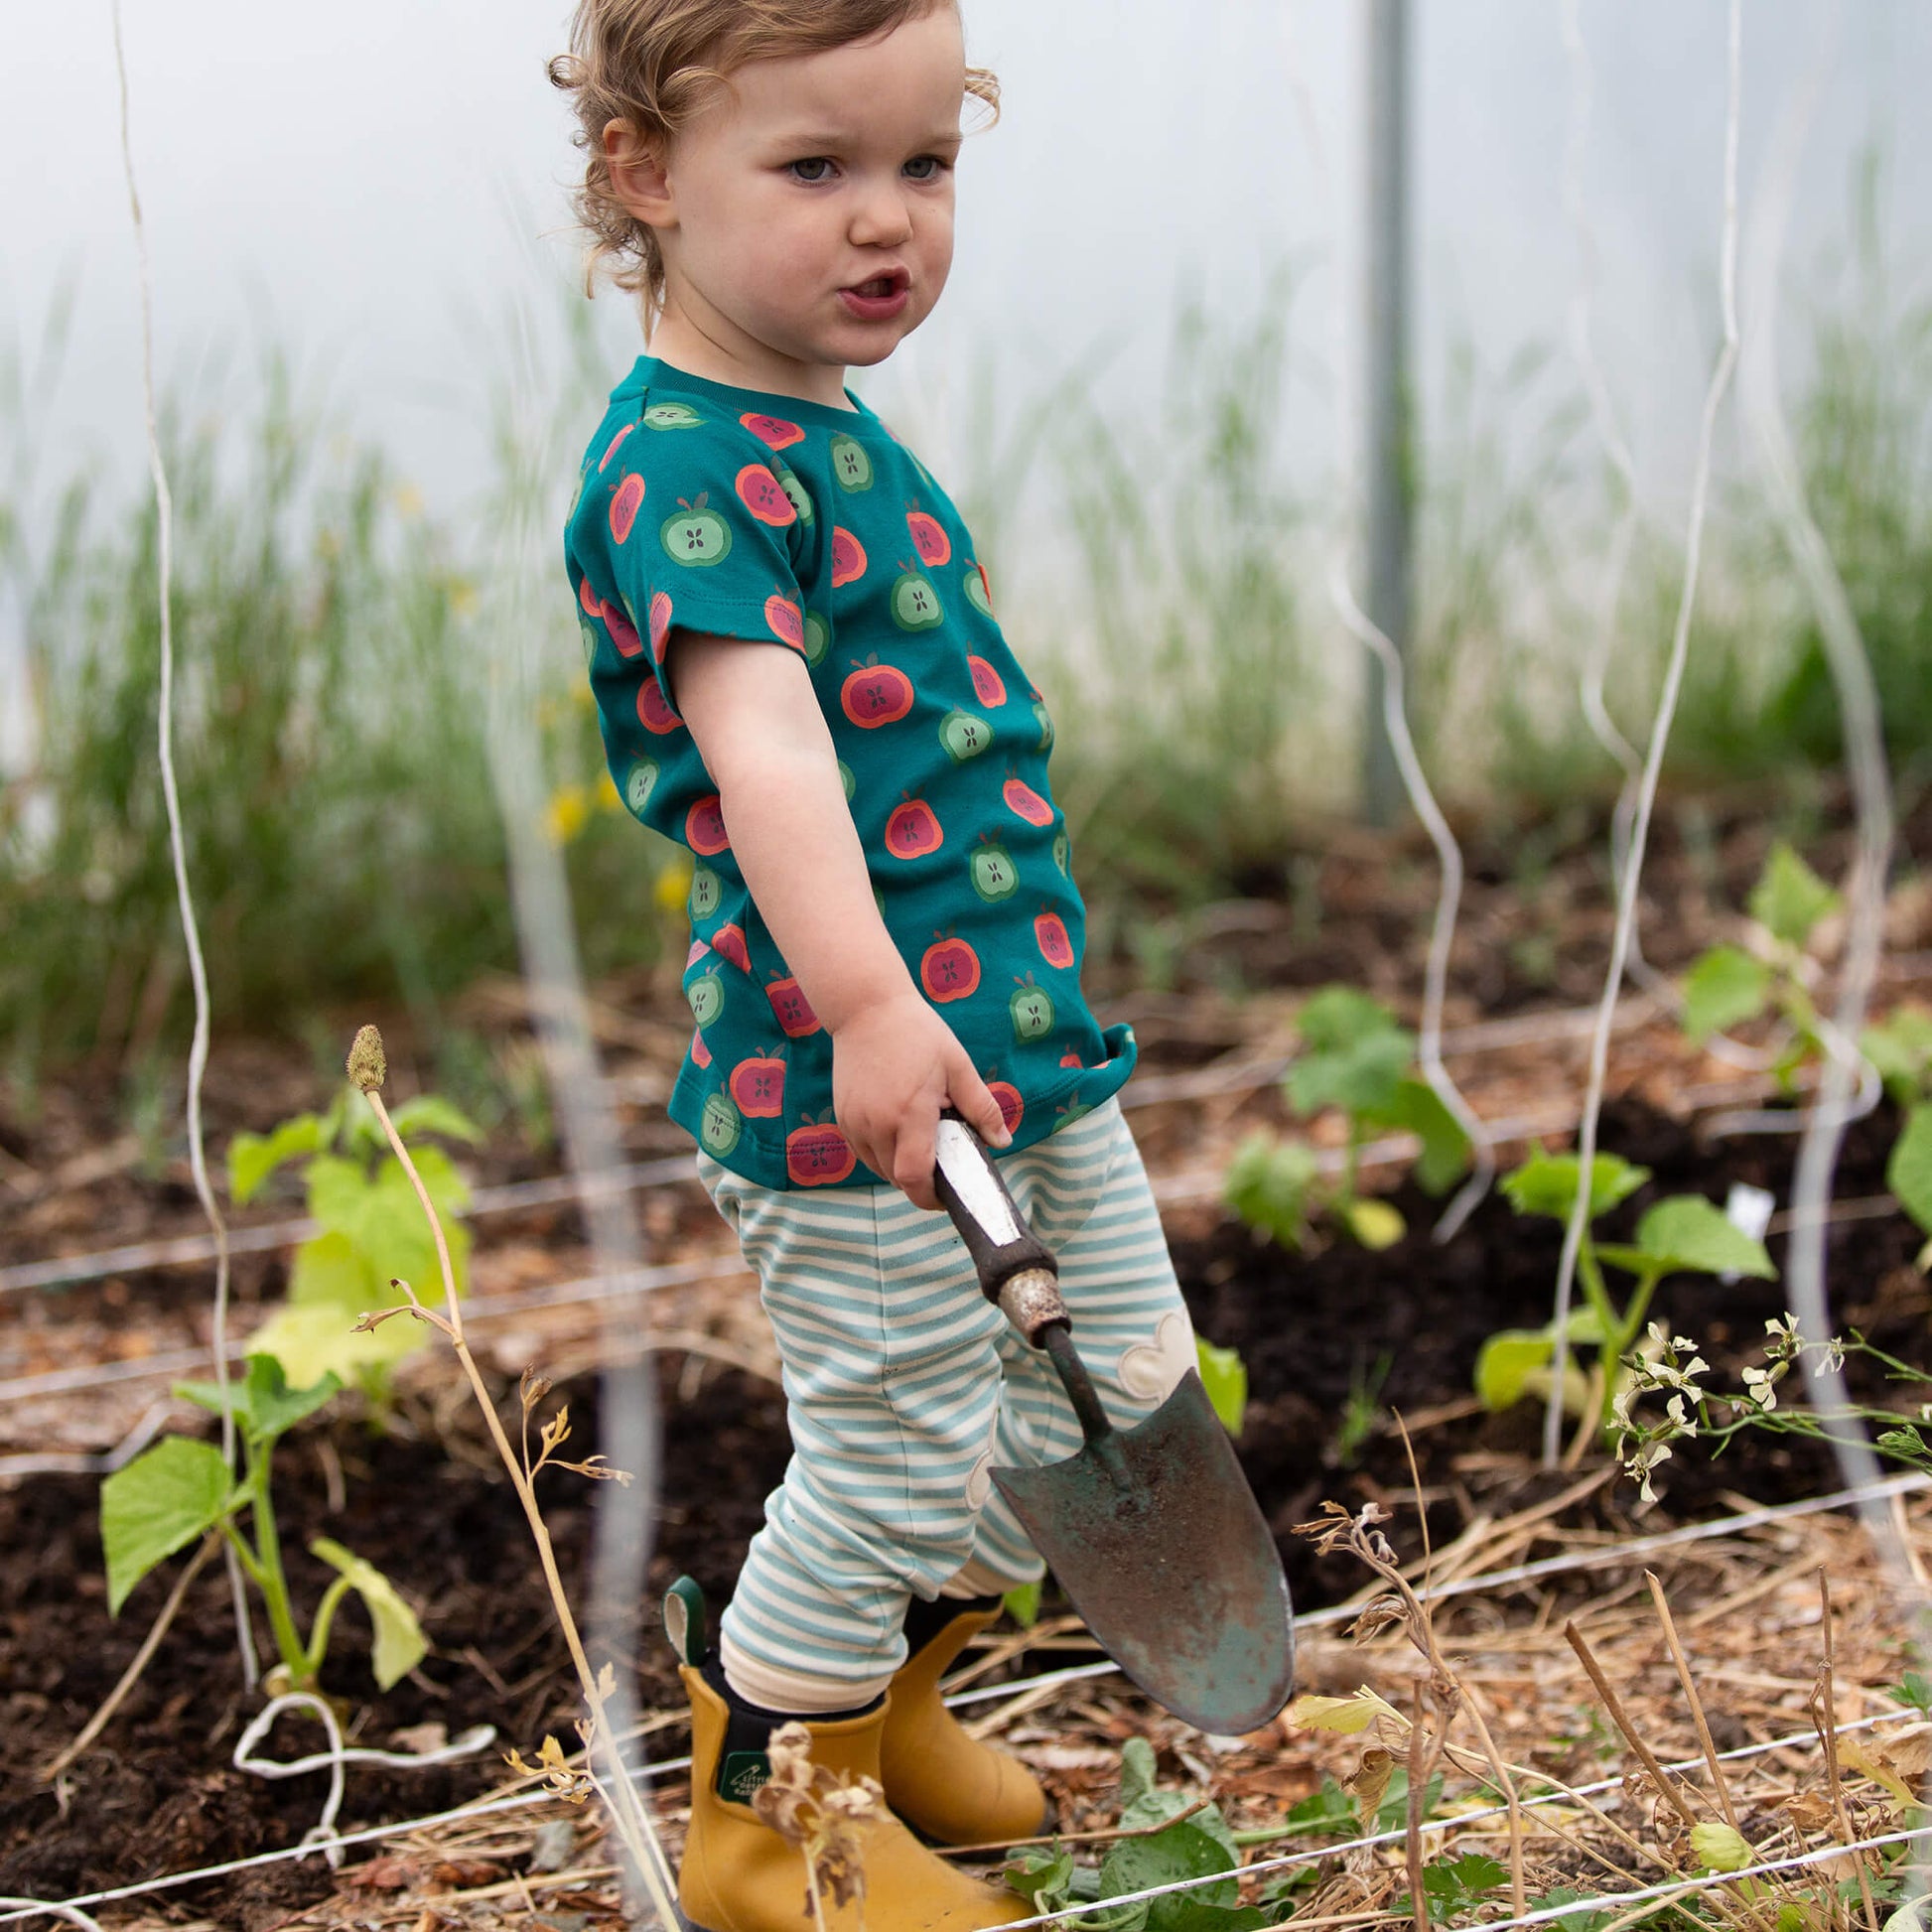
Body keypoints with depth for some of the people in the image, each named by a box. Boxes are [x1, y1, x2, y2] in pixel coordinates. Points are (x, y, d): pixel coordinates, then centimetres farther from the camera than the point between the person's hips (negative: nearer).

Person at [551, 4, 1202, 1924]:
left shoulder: (834, 435, 14)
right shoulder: (685, 464, -18)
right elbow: (758, 739, -32)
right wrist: (868, 1006, -42)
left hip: (1020, 1024, 10)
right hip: (847, 1070, -10)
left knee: (1122, 1387, 18)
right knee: (895, 1458, 1)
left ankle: (873, 1697, 38)